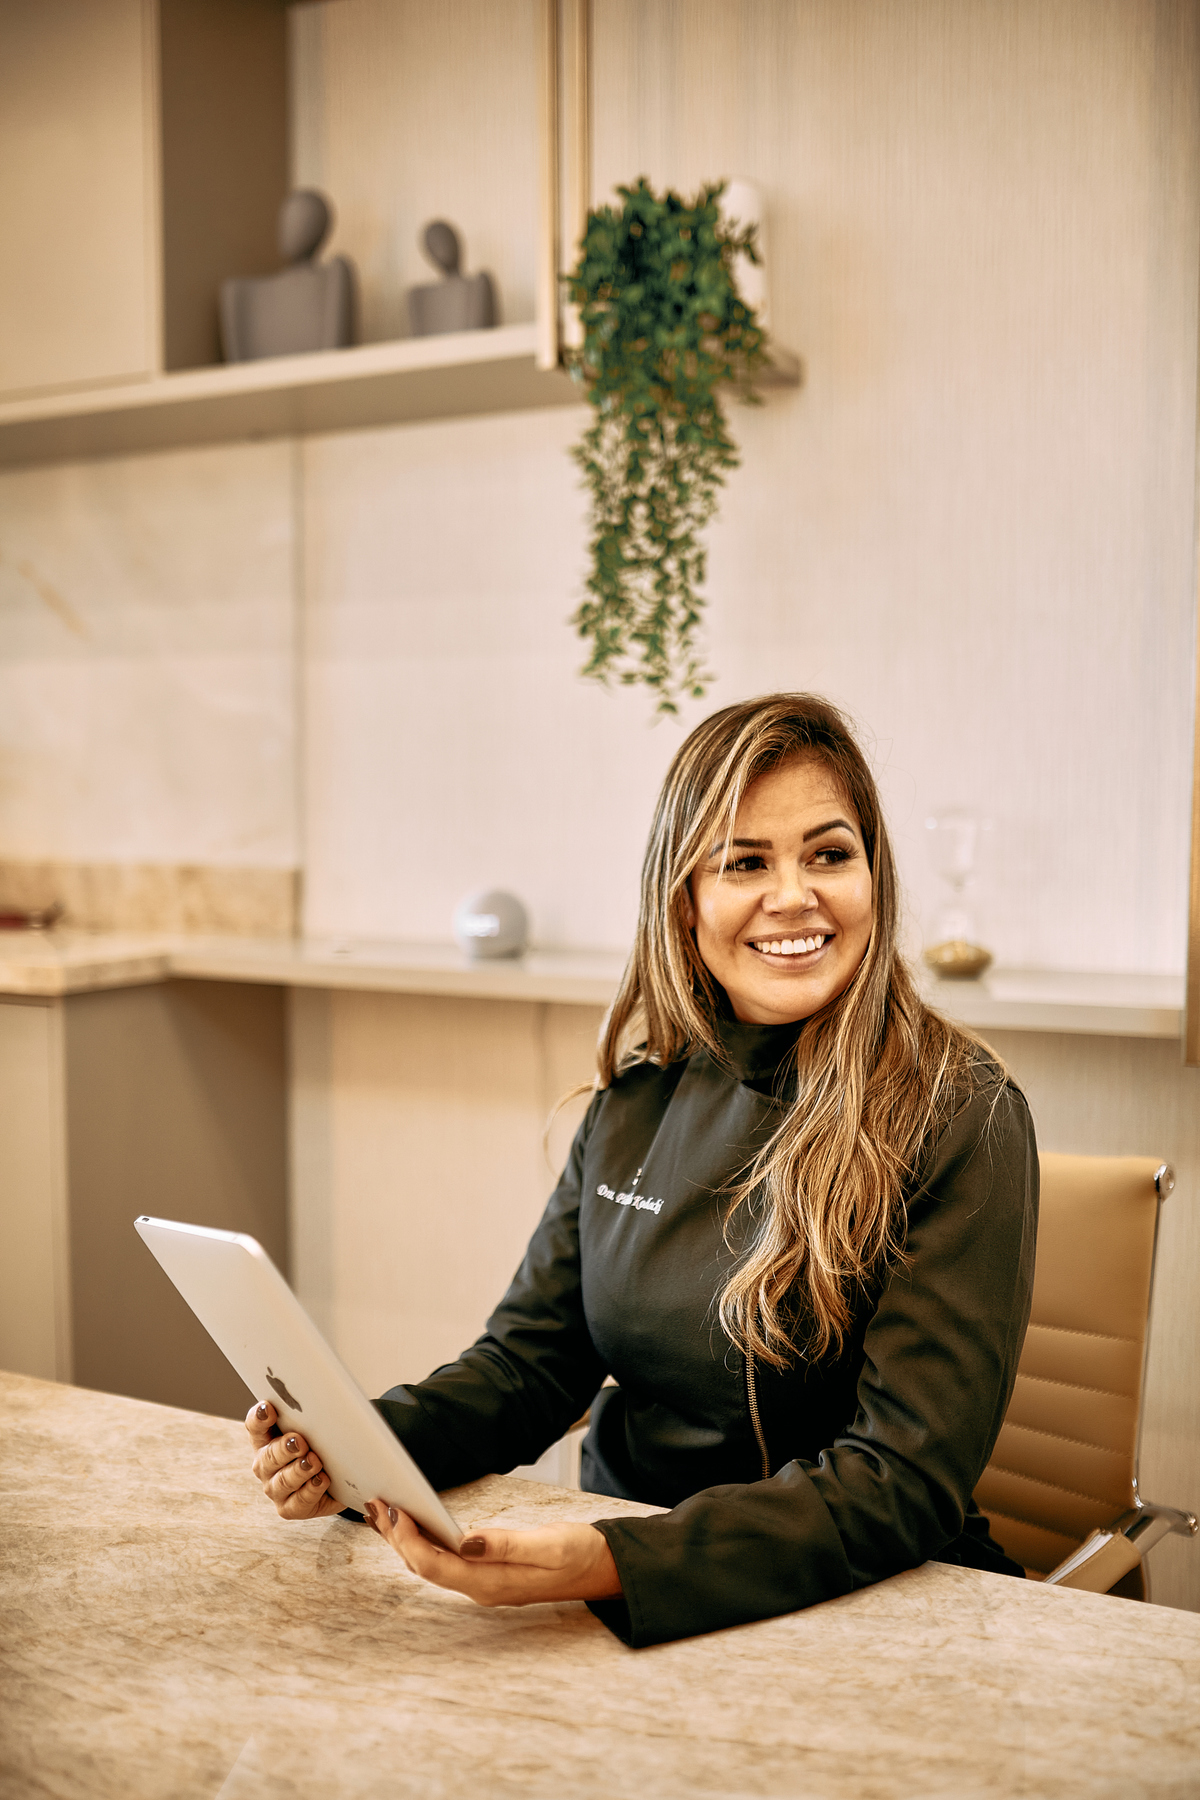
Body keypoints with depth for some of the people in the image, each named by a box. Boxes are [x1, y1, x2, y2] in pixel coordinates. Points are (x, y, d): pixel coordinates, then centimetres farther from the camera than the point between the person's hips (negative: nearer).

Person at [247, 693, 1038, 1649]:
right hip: (617, 1557, 5)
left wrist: (621, 1567, -31)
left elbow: (906, 1478, -18)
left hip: (861, 1606, -4)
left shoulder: (961, 1120, -13)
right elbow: (532, 1359, 8)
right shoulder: (638, 1099, 4)